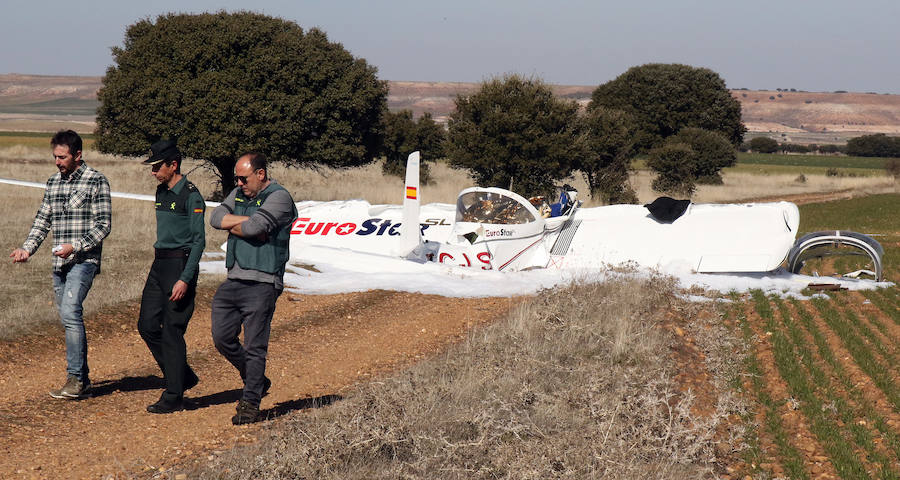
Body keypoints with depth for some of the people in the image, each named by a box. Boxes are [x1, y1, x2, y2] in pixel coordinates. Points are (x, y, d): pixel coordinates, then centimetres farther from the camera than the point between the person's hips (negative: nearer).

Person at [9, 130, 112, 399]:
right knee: (69, 319, 9)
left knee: (70, 312, -20)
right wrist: (27, 249, 3)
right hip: (59, 263, 7)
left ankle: (75, 379, -17)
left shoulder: (96, 181, -5)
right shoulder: (53, 183, 14)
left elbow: (103, 225, -8)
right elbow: (42, 221, 18)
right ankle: (82, 379, 18)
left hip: (84, 260, -7)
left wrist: (75, 246, -18)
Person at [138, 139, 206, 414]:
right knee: (147, 325, 7)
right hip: (159, 265, 9)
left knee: (172, 332, -6)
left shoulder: (191, 196, -13)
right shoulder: (161, 192, 14)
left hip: (180, 265, -9)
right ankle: (184, 377, 21)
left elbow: (199, 240, -16)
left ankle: (174, 397, 2)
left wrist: (185, 279, -21)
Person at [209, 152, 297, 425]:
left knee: (254, 346, -5)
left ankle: (250, 404, 1)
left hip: (262, 283, -8)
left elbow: (254, 228, -20)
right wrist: (246, 219, -9)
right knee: (222, 338, 8)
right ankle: (256, 381, 27)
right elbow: (216, 218, 2)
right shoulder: (238, 194, 17)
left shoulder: (279, 197, -7)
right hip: (234, 280, 8)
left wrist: (233, 227, -1)